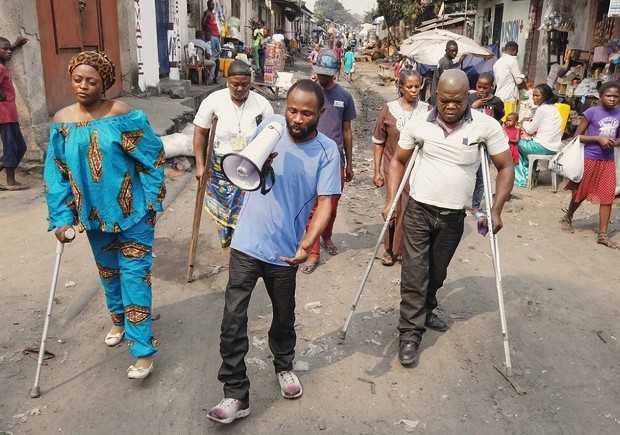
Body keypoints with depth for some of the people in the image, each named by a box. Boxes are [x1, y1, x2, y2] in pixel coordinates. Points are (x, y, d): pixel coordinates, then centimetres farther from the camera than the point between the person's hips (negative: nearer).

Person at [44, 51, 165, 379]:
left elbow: (152, 158, -10)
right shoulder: (62, 121, -2)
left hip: (132, 212, -5)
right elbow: (56, 173, 2)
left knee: (135, 275, -2)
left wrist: (153, 203, -9)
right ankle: (119, 320, 46)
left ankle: (143, 349, 6)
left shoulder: (122, 115, -15)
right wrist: (61, 217, -3)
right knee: (108, 271, 22)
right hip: (94, 214, 5)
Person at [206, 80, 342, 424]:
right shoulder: (272, 125, -4)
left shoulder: (327, 150, -10)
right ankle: (236, 395, 10)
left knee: (284, 315, 20)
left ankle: (284, 366, 48)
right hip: (247, 243, 1)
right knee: (233, 319, -3)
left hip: (285, 250, -1)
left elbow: (326, 202, -15)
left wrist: (307, 244, -29)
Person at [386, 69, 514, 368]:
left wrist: (496, 211, -9)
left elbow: (505, 168, -3)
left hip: (453, 217, 1)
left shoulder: (486, 126, -10)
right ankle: (410, 334, 8)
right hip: (418, 210, -1)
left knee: (437, 272, 18)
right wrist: (391, 201, -3)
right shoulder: (418, 123, -7)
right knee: (414, 273, -2)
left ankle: (425, 311, 42)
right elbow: (398, 161, 5)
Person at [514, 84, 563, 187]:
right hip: (554, 146, 9)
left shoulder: (542, 109, -13)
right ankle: (528, 173, 24)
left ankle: (521, 179, 13)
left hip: (544, 147, -9)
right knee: (524, 141, 26)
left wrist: (525, 122, 12)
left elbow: (530, 130, -6)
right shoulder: (553, 108, 14)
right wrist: (529, 124, 7)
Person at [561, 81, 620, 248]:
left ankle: (602, 235, 6)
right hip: (589, 159, -4)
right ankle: (567, 218, 37)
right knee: (581, 193, 10)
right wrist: (598, 138, -20)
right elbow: (578, 135, -8)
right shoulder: (592, 112, -10)